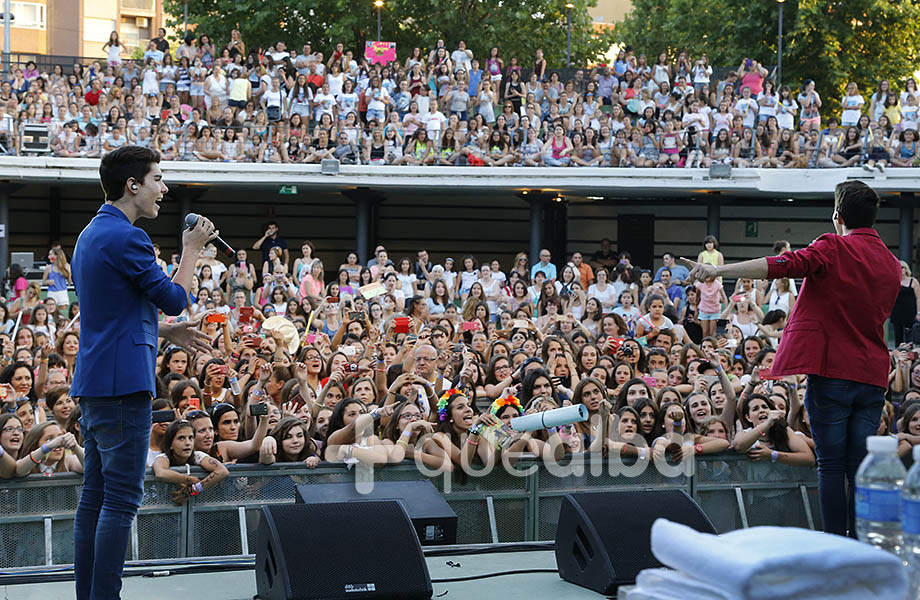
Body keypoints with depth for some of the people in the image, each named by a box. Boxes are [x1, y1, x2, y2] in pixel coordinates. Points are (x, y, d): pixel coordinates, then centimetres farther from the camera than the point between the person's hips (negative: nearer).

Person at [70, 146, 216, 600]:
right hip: (123, 381, -10)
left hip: (92, 383, 10)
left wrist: (166, 331, 21)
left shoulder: (90, 235, 19)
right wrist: (191, 249, 4)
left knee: (95, 495, 11)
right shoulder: (126, 237, -14)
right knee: (121, 499, -9)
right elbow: (175, 298, -10)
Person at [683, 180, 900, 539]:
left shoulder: (834, 249, -8)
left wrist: (718, 270, -27)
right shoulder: (892, 264, 13)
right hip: (873, 375, 5)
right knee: (860, 468, 6)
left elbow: (781, 266, -22)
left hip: (832, 371, -5)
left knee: (831, 465, 0)